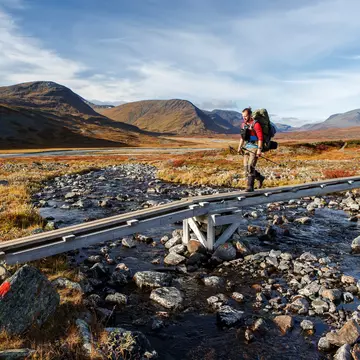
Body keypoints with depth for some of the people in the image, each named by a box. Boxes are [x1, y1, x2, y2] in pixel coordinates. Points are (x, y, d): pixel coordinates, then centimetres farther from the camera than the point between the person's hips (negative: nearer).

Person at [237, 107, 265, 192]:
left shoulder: (255, 124, -12)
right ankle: (260, 178, 28)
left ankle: (250, 186, -8)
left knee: (250, 166, -14)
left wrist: (259, 149, -21)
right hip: (247, 147, 8)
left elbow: (260, 138, -15)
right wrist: (240, 147, 11)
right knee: (246, 167, 7)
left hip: (255, 147, -8)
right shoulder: (243, 124, 11)